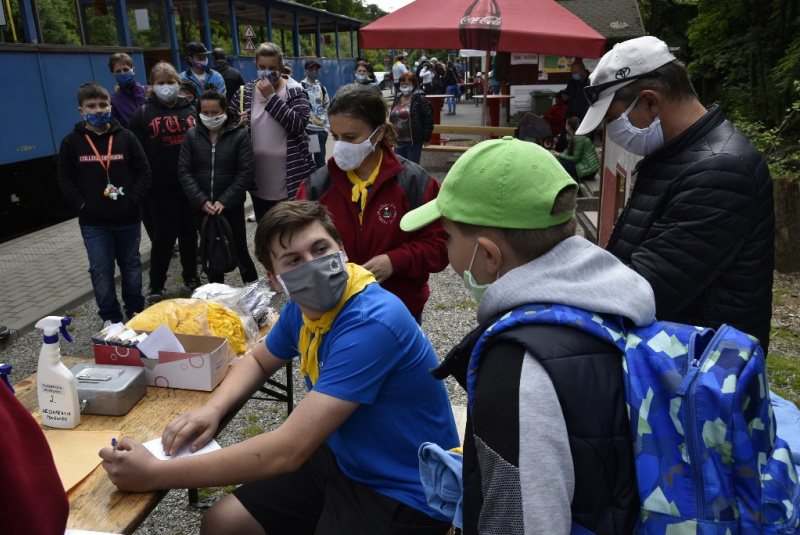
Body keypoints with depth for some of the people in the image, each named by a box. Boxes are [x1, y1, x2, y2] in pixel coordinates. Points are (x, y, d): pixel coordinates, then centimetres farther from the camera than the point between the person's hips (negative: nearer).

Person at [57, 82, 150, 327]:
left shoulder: (125, 137, -1)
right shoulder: (72, 141, -1)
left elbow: (144, 171, 1)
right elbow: (65, 178, 4)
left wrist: (133, 200, -8)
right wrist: (82, 205, -6)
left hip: (128, 218, 1)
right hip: (93, 222, 0)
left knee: (131, 265, 14)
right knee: (101, 270, 4)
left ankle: (136, 310, 30)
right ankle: (110, 317, 19)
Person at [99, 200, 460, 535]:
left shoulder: (371, 324, -31)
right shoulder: (302, 309, -4)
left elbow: (286, 451, -32)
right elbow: (258, 361, 16)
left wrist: (155, 473, -26)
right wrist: (212, 409, -4)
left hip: (402, 495, -7)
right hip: (342, 458, 7)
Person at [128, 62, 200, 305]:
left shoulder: (190, 110, 10)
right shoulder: (143, 114, 2)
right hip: (161, 188, -2)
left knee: (189, 233, 11)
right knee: (164, 235, 1)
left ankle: (191, 279, 25)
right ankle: (156, 287, 14)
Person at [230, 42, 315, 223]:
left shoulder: (295, 92, -5)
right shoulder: (245, 92, 5)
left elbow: (298, 125, -21)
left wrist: (271, 97, -21)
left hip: (291, 179, -4)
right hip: (259, 180, 4)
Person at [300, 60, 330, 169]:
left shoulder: (321, 87, 14)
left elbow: (327, 106, 21)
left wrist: (326, 124, 11)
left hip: (321, 129, 5)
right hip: (307, 129, -5)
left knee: (320, 160, 13)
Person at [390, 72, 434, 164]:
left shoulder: (420, 99, -8)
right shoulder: (397, 98, 12)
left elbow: (429, 118, -11)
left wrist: (426, 138, -11)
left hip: (414, 141, -6)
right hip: (398, 140, 6)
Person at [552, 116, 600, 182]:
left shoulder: (578, 138, -16)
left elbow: (576, 159, -17)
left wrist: (559, 155, -9)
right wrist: (559, 154, 9)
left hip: (588, 171, -10)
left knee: (560, 161, -13)